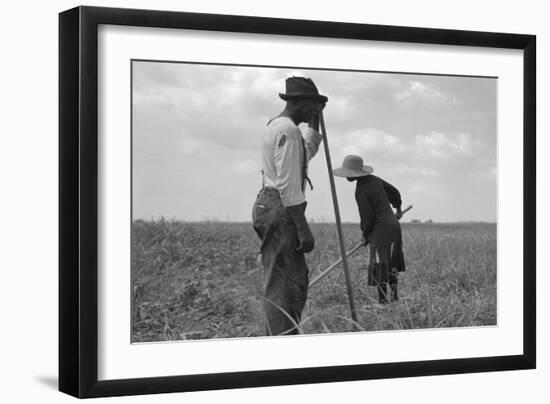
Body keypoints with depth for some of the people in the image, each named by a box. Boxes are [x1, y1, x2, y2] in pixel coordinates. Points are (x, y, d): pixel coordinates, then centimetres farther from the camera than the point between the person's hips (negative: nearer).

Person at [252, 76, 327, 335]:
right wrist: (303, 229, -20)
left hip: (269, 206, 11)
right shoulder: (287, 130, -13)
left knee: (296, 282, 13)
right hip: (280, 210, -11)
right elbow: (288, 185, -20)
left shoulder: (275, 125, 20)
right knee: (282, 287, -11)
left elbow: (308, 152, 40)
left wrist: (315, 120, 31)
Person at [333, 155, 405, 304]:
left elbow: (367, 217, -17)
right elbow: (394, 192, 19)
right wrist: (398, 209, 37)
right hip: (393, 223, 9)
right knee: (391, 264, 16)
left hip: (380, 229, -9)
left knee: (379, 265, -5)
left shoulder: (361, 191, -18)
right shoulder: (374, 179, 7)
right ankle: (393, 296, 25)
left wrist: (365, 234, 0)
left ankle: (383, 300, -5)